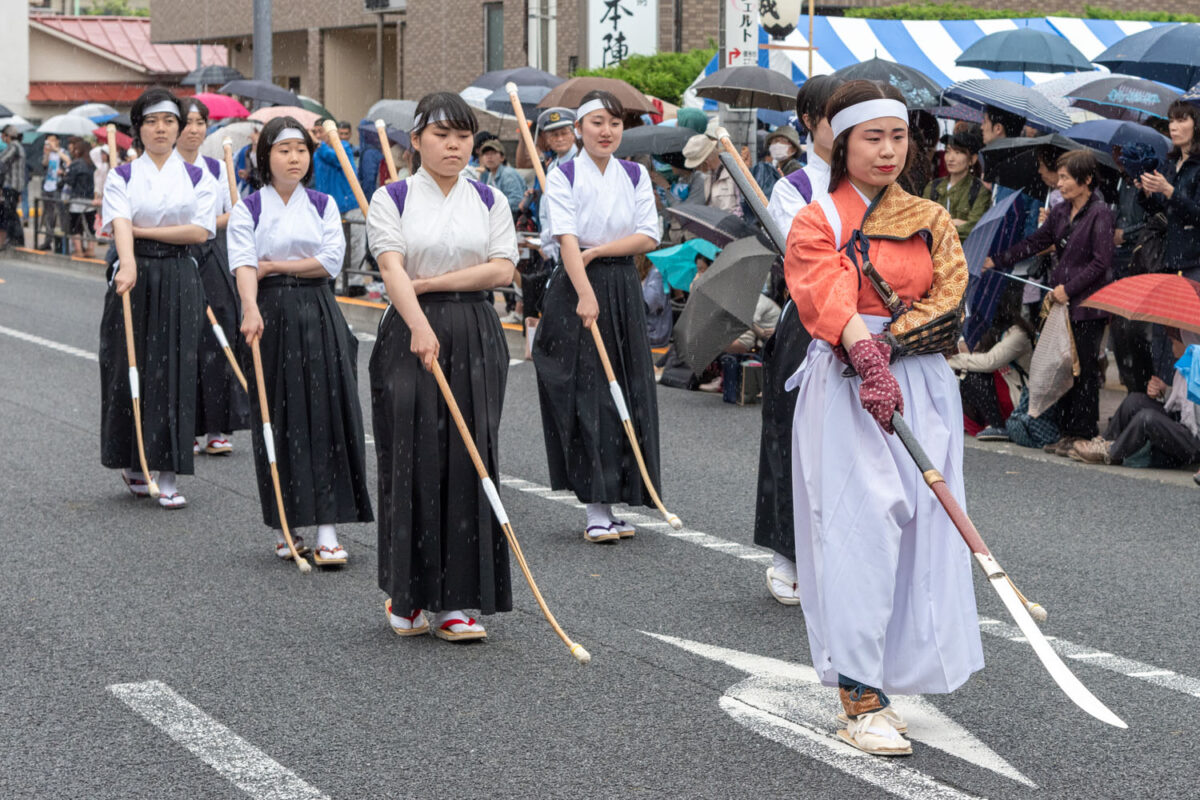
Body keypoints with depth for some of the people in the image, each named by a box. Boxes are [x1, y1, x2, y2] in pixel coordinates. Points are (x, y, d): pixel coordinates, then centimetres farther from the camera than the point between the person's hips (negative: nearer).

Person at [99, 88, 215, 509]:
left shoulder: (195, 177, 6)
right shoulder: (122, 176, 3)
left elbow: (200, 230, -7)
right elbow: (120, 224, -15)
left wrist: (143, 230, -10)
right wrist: (128, 265, -34)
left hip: (179, 281, 0)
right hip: (135, 277, 0)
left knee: (174, 373, -4)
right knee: (130, 369, 3)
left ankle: (167, 476, -3)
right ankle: (134, 465, 20)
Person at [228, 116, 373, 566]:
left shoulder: (323, 205, 9)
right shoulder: (248, 209, 2)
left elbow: (331, 261, -3)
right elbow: (243, 263, -14)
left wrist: (276, 266, -8)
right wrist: (250, 309, -31)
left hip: (319, 316, 1)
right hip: (270, 315, -1)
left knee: (325, 416, -6)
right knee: (278, 421, 2)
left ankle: (328, 531, -8)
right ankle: (284, 527, 14)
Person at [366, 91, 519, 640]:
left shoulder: (490, 201, 10)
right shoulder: (392, 199, 2)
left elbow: (501, 269, -2)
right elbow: (392, 268, -13)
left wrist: (429, 283, -9)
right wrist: (420, 325, -29)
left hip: (476, 338, 2)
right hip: (409, 333, -2)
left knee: (467, 462, -2)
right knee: (412, 461, -2)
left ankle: (455, 600, 2)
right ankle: (408, 595, 11)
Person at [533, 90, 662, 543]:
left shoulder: (635, 176, 8)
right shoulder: (564, 176, -3)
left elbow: (649, 238, 0)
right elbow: (567, 239, -14)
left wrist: (596, 251, -11)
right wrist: (585, 294, -26)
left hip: (624, 289, 4)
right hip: (575, 288, -4)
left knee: (626, 394, 4)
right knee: (585, 395, -7)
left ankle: (609, 505, 12)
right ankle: (596, 510, -5)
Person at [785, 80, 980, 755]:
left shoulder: (931, 220, 13)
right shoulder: (819, 222, 0)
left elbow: (950, 298, 0)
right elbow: (834, 300, -18)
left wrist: (886, 340, -15)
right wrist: (870, 361, -35)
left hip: (923, 388, 5)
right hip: (846, 390, -5)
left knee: (920, 525, 2)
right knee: (861, 527, -10)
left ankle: (877, 680, 12)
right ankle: (861, 703, -9)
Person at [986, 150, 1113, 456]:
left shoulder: (1100, 213, -10)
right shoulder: (1060, 212, 11)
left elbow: (1101, 262, -13)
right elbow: (1035, 243, 17)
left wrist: (1069, 288, -14)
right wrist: (997, 261, 11)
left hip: (1087, 304, -7)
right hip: (1062, 303, 7)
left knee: (1085, 368, -3)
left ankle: (1083, 434, 3)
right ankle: (1066, 431, 15)